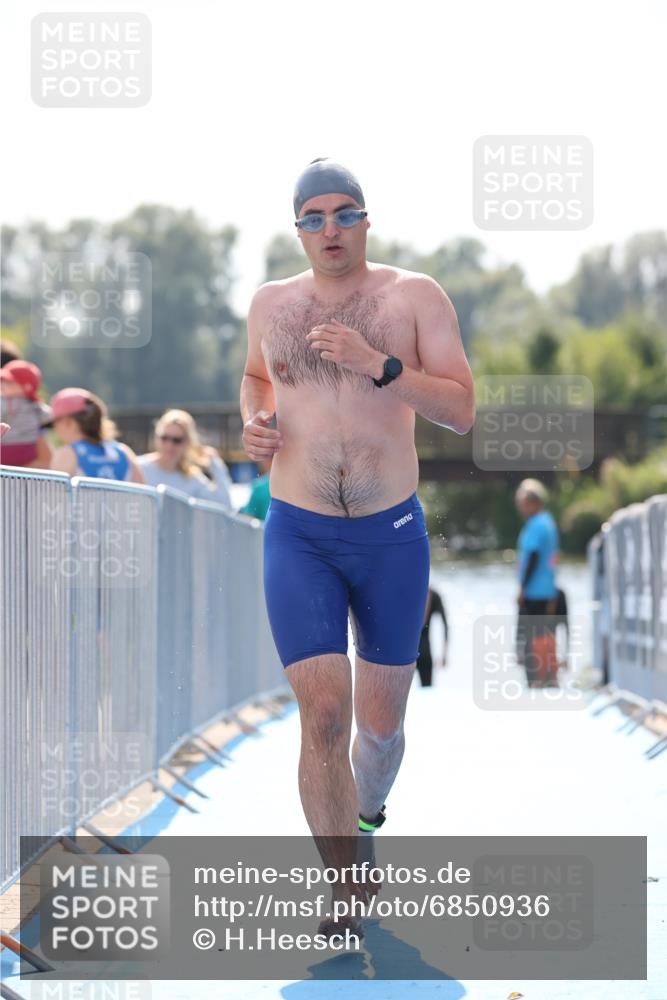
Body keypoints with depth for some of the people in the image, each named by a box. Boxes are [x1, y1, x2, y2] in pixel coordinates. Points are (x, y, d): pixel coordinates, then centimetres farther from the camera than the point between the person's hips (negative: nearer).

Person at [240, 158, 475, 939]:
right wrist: (252, 425, 1)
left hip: (392, 537, 0)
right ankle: (347, 899, -6)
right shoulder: (272, 302, 3)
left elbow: (462, 412, -13)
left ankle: (365, 812, 45)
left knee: (380, 722, 10)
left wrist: (375, 364, -27)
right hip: (298, 539, 0)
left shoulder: (415, 296, -6)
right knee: (323, 717, -14)